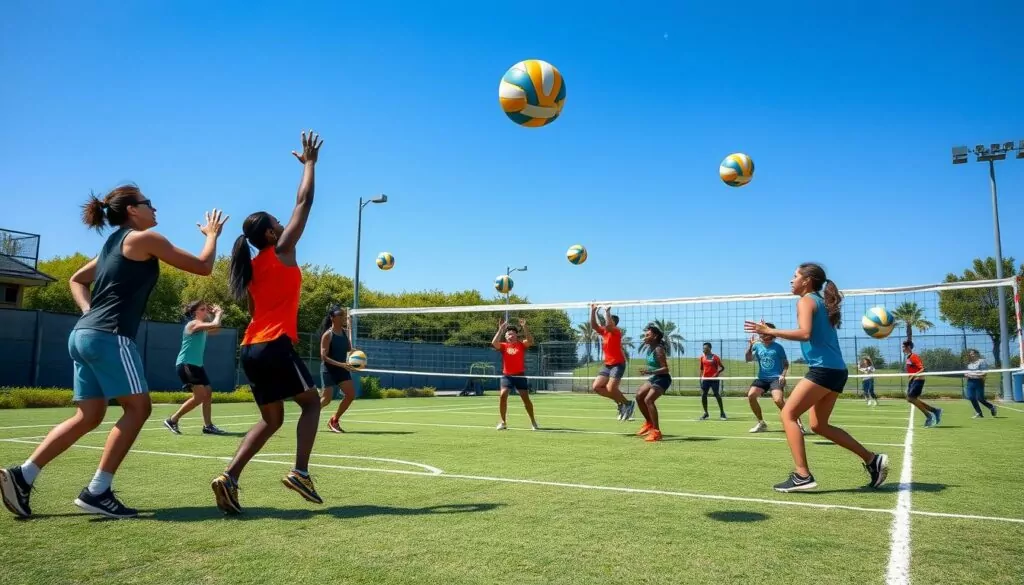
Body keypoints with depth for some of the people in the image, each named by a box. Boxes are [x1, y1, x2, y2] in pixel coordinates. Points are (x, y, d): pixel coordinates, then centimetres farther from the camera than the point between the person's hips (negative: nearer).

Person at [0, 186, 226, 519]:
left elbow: (77, 280, 32)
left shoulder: (114, 244, 22)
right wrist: (212, 234, 12)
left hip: (84, 334, 9)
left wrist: (90, 312, 18)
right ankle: (97, 492, -4)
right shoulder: (144, 238, -5)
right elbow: (203, 267, -4)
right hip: (109, 336, -9)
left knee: (88, 416, 11)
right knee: (138, 407, -3)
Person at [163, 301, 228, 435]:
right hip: (186, 364, -10)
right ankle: (172, 420, -3)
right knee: (200, 395, -15)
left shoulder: (201, 325, 14)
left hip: (196, 365, 10)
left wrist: (214, 314, 12)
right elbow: (215, 325, -26)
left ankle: (207, 426, 11)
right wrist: (218, 313, -7)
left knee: (208, 392, 6)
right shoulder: (193, 324, -14)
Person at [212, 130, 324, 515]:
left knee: (271, 419, 14)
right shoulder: (282, 251, -3)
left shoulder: (252, 266, 17)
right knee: (311, 401, 8)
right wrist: (309, 162, 10)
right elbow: (304, 201, 1)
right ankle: (300, 472, -4)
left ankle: (229, 477, 0)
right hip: (275, 345, -7)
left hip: (251, 348, 8)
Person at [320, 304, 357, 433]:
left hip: (342, 369, 6)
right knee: (327, 398, -4)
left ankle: (334, 421, 12)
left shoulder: (345, 331, 4)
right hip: (329, 369, -6)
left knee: (351, 394, -3)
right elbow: (324, 356, -18)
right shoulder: (328, 335, -15)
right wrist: (341, 364, -27)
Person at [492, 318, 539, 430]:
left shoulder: (522, 345, 1)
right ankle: (502, 422, -1)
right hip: (507, 375, 1)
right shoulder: (503, 346, 3)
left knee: (526, 398, 0)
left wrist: (524, 327, -26)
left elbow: (530, 341, -18)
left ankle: (533, 421, 18)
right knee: (502, 395, -15)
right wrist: (500, 329, -19)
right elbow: (494, 343, -17)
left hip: (520, 375, 0)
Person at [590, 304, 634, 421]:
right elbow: (593, 325, 2)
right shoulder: (604, 331, 9)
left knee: (610, 389, -18)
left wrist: (607, 312, -26)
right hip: (607, 364, 8)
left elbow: (608, 326, -32)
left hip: (618, 364, -8)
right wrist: (593, 311, -4)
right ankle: (620, 402, 12)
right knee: (596, 387, 1)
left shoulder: (616, 331, -11)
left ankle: (628, 404, 8)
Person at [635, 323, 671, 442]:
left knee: (648, 400, -22)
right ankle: (649, 423, 22)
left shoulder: (659, 349, -21)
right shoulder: (650, 348, 6)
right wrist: (647, 371, 21)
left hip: (662, 378, -10)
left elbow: (665, 369, -24)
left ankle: (656, 432, -18)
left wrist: (650, 372, -34)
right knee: (639, 396, 7)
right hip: (654, 377, 10)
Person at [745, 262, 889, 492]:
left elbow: (805, 334, -20)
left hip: (823, 369, -9)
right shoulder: (822, 302, 21)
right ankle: (872, 460, 16)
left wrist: (770, 331, -19)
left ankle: (802, 476, -12)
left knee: (788, 414, -7)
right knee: (819, 425, 16)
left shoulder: (806, 300, -5)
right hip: (836, 370, 9)